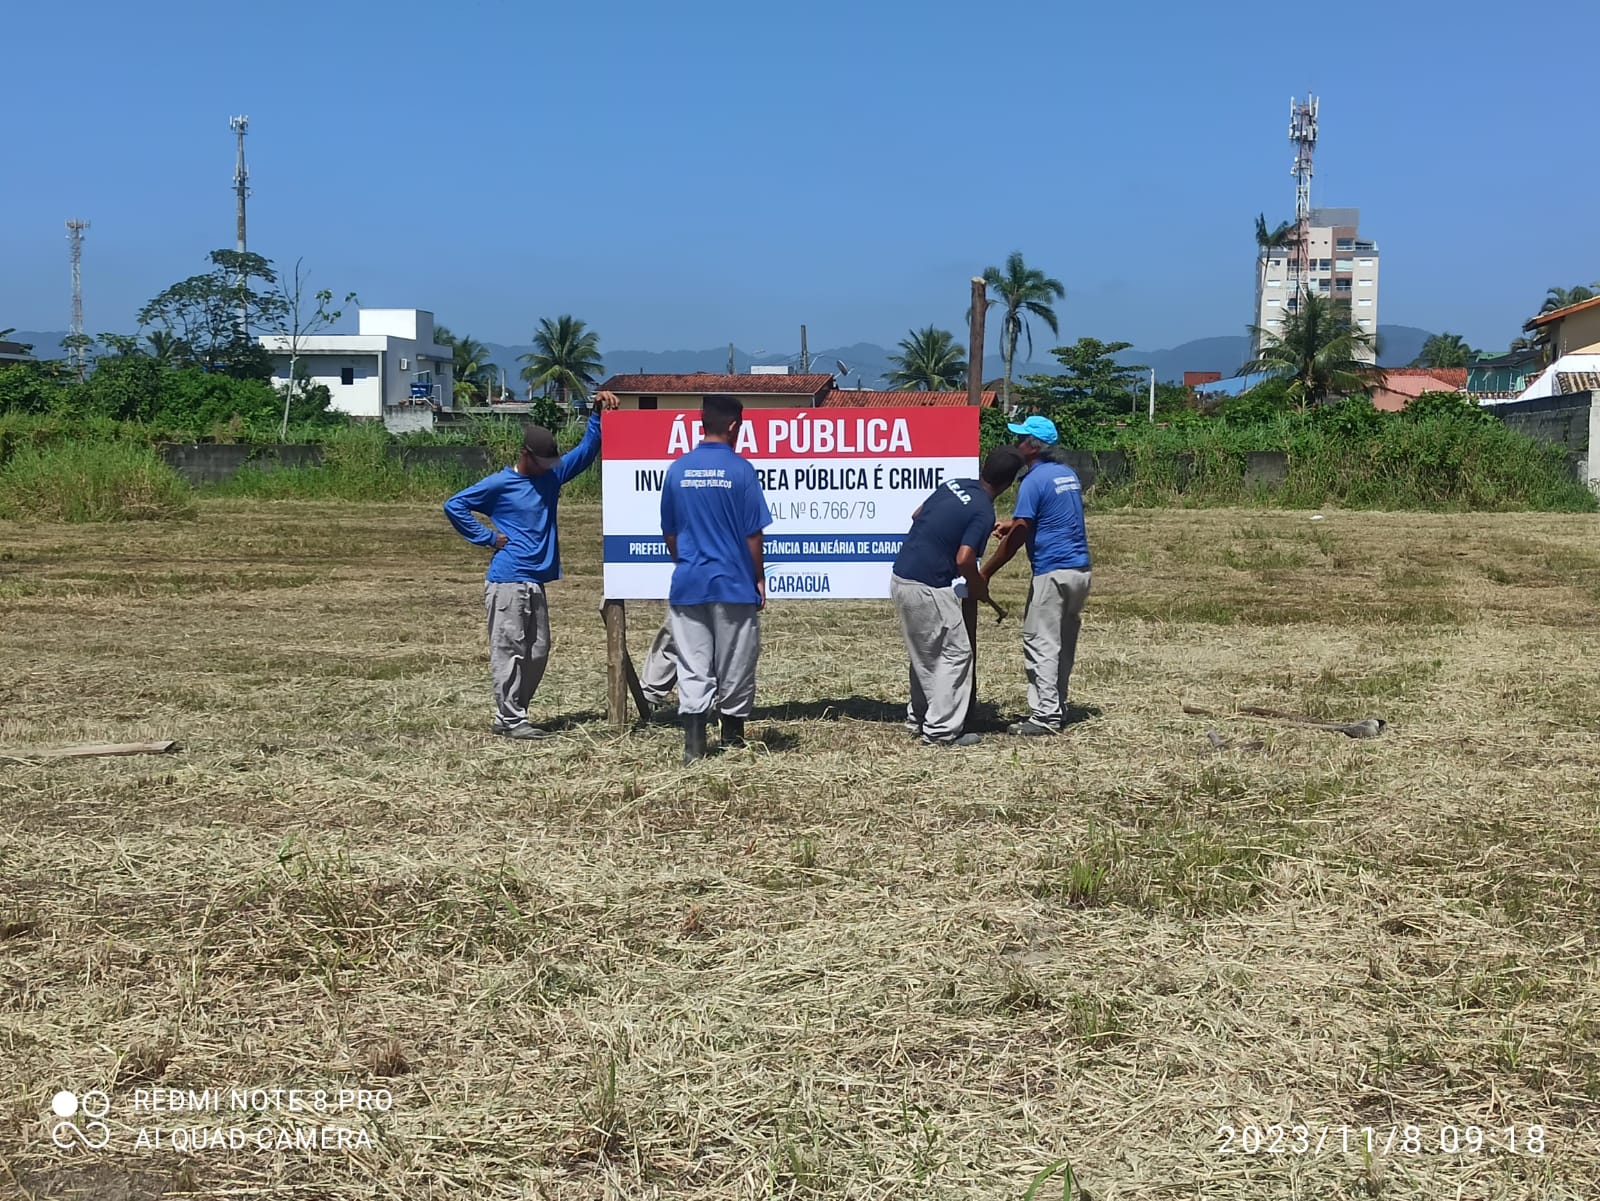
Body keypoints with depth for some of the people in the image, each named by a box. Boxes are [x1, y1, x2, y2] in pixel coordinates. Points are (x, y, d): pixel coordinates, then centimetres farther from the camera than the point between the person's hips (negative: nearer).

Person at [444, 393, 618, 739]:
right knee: (509, 650, -5)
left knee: (537, 652, 10)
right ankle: (510, 720, -2)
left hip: (535, 581, 8)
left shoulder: (551, 477, 13)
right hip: (507, 580, -8)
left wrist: (598, 414, 1)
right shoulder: (499, 484, -6)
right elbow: (454, 505, -8)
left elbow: (586, 451, 14)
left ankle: (508, 715, 18)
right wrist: (487, 538, -9)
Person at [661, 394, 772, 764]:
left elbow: (669, 533, 9)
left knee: (692, 667, 4)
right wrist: (759, 579, 6)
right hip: (733, 582, -3)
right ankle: (733, 739, 19)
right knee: (735, 664, 10)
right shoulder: (740, 470, -7)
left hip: (687, 582, 3)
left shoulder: (677, 470, 3)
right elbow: (753, 534, -5)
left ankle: (694, 745, -3)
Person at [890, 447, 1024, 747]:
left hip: (901, 579, 8)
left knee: (924, 654, 20)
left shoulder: (955, 485, 8)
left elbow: (917, 515, 19)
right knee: (956, 654, 3)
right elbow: (964, 560, -21)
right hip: (928, 588, -8)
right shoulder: (983, 512, -14)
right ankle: (942, 731, 4)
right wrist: (979, 587, -2)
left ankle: (918, 719, 29)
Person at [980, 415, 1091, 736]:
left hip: (1053, 573, -9)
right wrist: (1014, 524, 27)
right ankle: (1057, 707, 19)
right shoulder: (1068, 474, 13)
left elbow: (1017, 537, -14)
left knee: (1041, 643, -5)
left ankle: (1046, 716, -7)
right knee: (1064, 643, 13)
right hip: (1080, 569, 9)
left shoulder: (1035, 480, -12)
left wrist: (985, 573, -7)